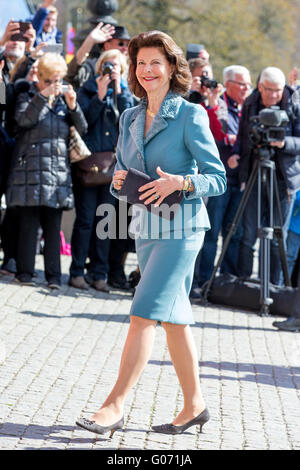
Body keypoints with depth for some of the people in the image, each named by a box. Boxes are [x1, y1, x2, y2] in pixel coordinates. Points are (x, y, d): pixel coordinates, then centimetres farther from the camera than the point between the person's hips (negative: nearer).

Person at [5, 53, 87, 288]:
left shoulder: (63, 101, 16)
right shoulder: (27, 97, 6)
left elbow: (82, 128, 6)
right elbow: (23, 119, -15)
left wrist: (73, 106, -9)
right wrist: (43, 96, -22)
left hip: (58, 170, 3)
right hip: (31, 169, -3)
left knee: (53, 225, 2)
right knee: (29, 224, -3)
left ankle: (53, 275, 5)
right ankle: (25, 272, 4)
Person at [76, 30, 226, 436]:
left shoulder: (190, 115, -7)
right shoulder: (130, 118, 12)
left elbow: (218, 178, -7)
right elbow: (120, 174, 18)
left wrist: (178, 182, -22)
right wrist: (118, 181, -5)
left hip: (181, 227, -7)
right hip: (146, 226, 7)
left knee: (145, 314, -13)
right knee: (173, 318, 12)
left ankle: (115, 406, -12)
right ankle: (194, 405, 22)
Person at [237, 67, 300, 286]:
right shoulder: (249, 107, 6)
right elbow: (242, 139, 14)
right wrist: (243, 175, 3)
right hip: (253, 177, 2)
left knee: (278, 239, 3)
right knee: (248, 236, 0)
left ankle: (274, 286, 12)